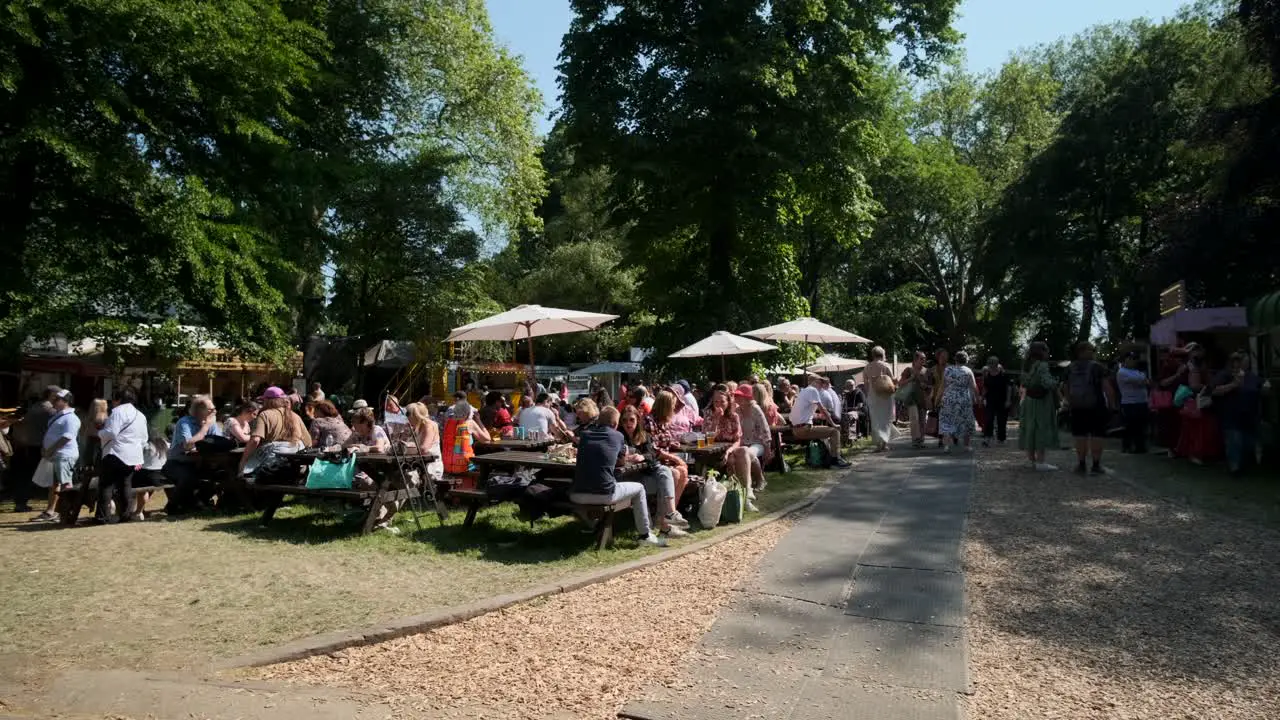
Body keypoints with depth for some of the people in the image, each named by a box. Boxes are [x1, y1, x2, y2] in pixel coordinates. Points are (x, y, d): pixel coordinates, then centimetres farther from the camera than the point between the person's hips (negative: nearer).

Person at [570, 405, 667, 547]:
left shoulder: (584, 434, 14)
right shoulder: (618, 436, 5)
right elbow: (622, 461, 18)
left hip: (577, 495, 4)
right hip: (604, 494, -3)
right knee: (639, 488, 22)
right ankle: (645, 535, 26)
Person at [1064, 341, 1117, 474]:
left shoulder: (1070, 368, 6)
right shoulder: (1098, 367, -7)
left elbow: (1067, 388, 12)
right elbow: (1107, 387, -11)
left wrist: (1070, 403, 21)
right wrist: (1112, 403, -4)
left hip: (1077, 407, 4)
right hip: (1096, 406, -4)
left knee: (1080, 435, 7)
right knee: (1097, 435, 1)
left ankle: (1081, 464, 9)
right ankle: (1096, 465, 1)